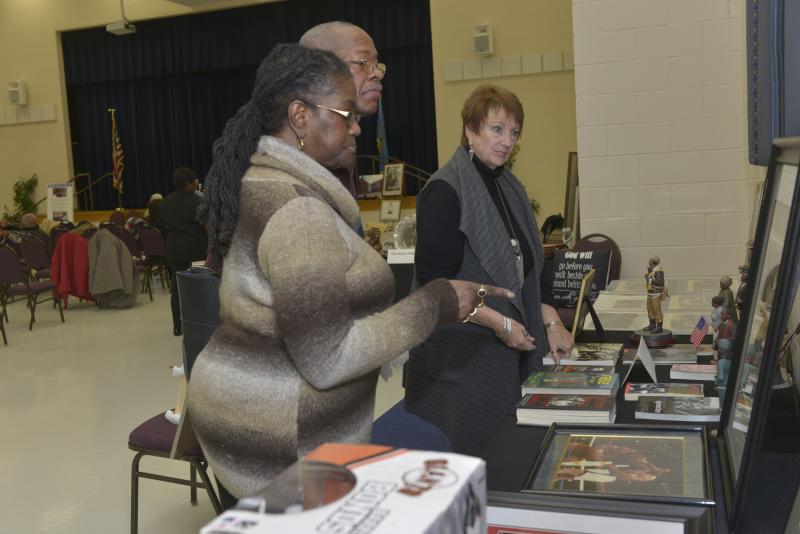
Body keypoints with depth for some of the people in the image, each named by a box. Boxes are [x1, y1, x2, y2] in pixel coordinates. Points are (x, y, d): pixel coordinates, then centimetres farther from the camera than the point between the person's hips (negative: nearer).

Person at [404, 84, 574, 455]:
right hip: (460, 352, -8)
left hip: (512, 350, 8)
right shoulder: (445, 191, -13)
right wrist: (500, 323, -17)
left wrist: (551, 323, 8)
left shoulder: (509, 188, 13)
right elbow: (435, 282, -18)